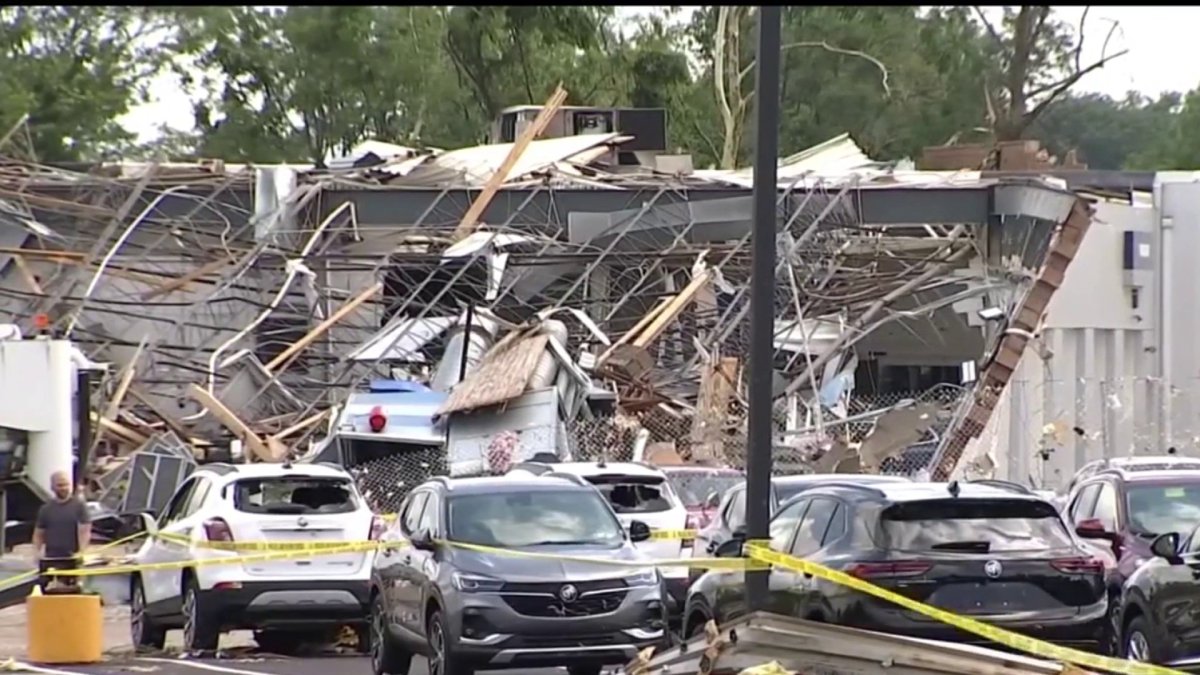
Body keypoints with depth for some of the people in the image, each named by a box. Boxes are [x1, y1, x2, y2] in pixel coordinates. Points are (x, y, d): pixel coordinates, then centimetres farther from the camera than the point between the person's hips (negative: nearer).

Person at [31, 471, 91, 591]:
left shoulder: (79, 506, 1)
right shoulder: (46, 509, 11)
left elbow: (85, 531, -5)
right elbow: (38, 534, 15)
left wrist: (81, 552, -18)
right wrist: (37, 552, -3)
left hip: (71, 560, -3)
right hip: (50, 560, 3)